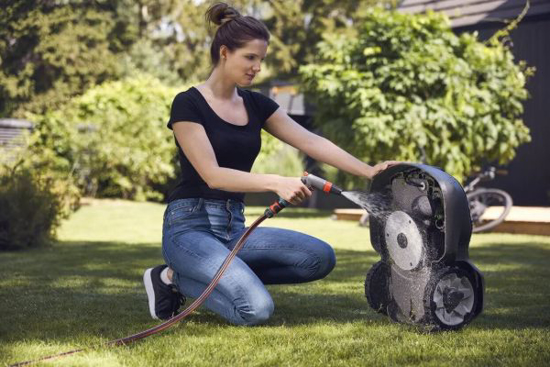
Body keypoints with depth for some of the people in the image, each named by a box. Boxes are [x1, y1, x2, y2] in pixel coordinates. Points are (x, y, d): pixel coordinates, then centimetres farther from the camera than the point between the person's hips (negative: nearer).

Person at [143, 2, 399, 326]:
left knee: (320, 257, -13)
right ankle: (176, 278, 0)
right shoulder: (188, 104, -10)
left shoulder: (256, 105, 10)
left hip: (235, 228, 8)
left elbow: (311, 142, 2)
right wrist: (276, 183, -32)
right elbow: (212, 174, -19)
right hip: (190, 226, -7)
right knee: (256, 309, -28)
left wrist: (368, 171, -9)